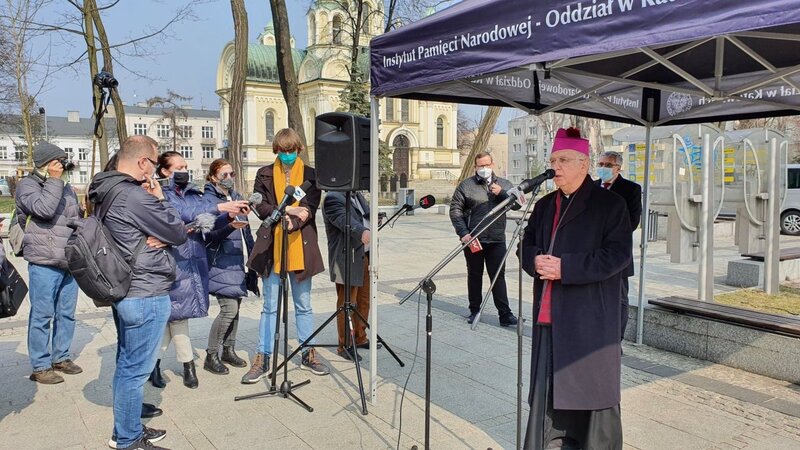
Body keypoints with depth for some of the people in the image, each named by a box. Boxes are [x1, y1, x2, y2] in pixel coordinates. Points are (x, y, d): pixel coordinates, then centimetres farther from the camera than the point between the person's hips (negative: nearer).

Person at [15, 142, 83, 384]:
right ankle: (40, 367, 8)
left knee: (66, 314, 12)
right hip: (44, 264, -6)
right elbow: (43, 209, -22)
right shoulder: (27, 185, -3)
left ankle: (61, 357, 25)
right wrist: (54, 180, -13)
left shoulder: (65, 187, 16)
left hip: (70, 263, 7)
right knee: (42, 316, -1)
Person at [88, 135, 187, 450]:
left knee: (127, 365, 19)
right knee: (136, 369, 1)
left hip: (124, 290, 10)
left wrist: (155, 237, -8)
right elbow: (178, 234, -12)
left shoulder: (107, 193, 9)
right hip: (147, 295, -10)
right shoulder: (136, 196, -21)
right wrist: (160, 199, -2)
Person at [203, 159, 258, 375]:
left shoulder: (236, 197, 15)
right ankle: (211, 356, 3)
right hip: (220, 262, -7)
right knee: (229, 308, -11)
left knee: (235, 307, 11)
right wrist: (229, 226, -30)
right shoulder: (208, 199, -7)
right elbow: (209, 234, -14)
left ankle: (228, 350, 25)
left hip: (237, 261, 7)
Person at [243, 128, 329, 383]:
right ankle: (262, 359, 13)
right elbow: (260, 206, -4)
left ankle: (308, 355, 24)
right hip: (271, 247, 0)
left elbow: (310, 208, -7)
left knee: (304, 305, 12)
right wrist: (288, 210, -18)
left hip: (301, 246, 0)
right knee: (270, 306, 5)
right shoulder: (265, 174, 6)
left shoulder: (311, 175, 4)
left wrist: (290, 225, -24)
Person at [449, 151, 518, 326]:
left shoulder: (504, 184, 11)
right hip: (473, 239, -1)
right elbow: (455, 210, -1)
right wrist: (463, 232, -12)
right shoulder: (466, 185, 2)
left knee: (499, 276, 1)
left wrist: (502, 193, -14)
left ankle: (505, 314, 3)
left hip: (497, 240, 1)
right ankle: (474, 310, 21)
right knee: (474, 276, 10)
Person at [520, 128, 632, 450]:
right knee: (546, 391, 12)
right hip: (548, 317, 6)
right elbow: (528, 244, 16)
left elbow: (618, 254, -13)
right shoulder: (544, 205, 16)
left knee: (591, 391, 4)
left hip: (589, 320, -6)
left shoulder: (610, 204, -4)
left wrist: (565, 267, -20)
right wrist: (536, 261, -8)